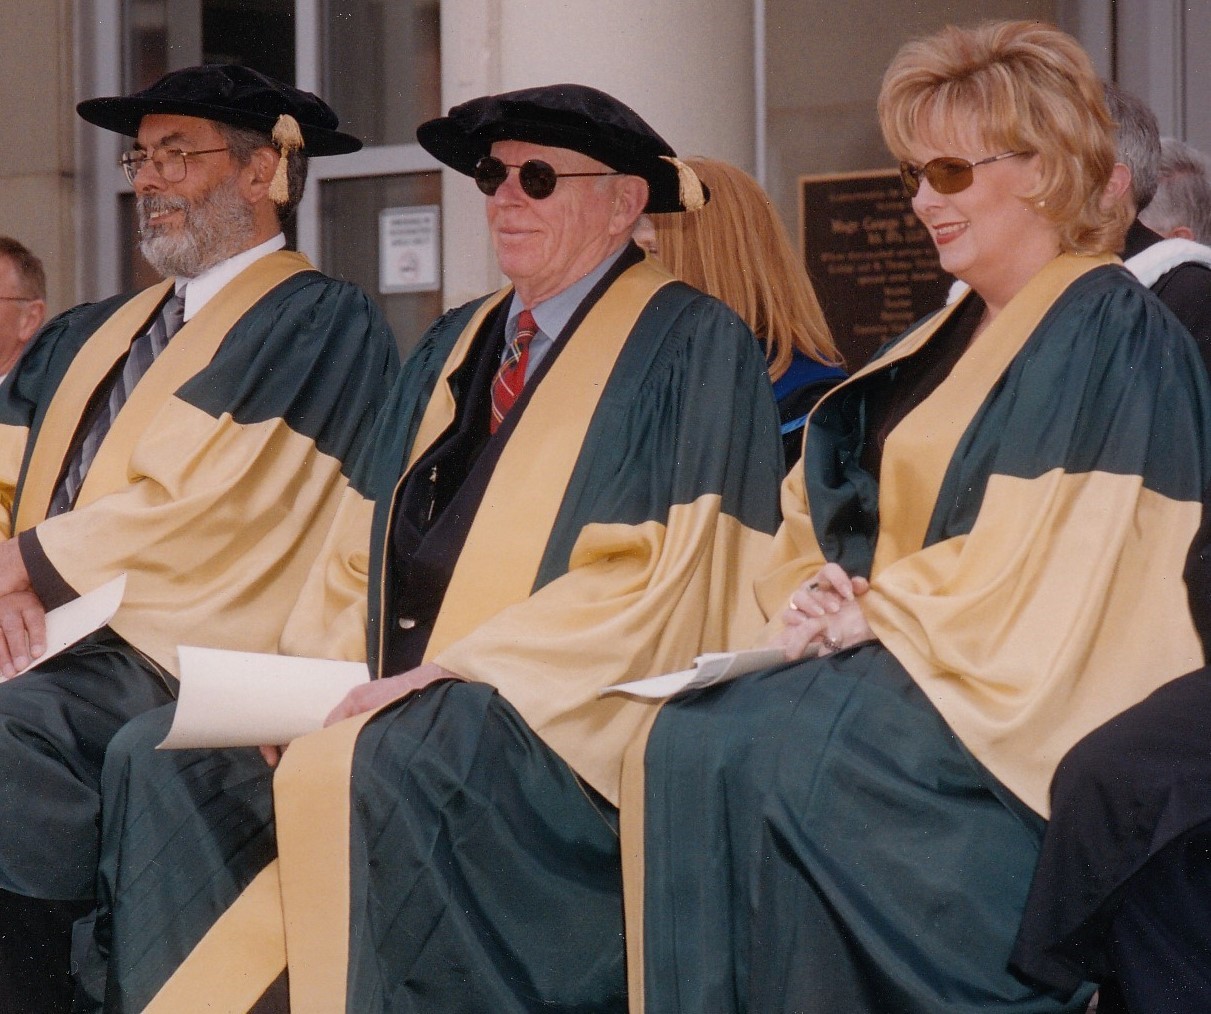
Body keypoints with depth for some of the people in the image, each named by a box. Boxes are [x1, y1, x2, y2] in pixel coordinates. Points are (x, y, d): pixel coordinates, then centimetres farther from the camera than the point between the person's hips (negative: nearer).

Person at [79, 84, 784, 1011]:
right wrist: (315, 669, -1)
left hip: (567, 716, -7)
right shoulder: (454, 348, 20)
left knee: (350, 772, -34)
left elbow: (672, 579, -11)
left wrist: (460, 665, -16)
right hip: (397, 706, 8)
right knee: (160, 755, -10)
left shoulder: (692, 349, -2)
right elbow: (365, 547, 21)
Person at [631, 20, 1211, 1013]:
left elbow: (1039, 565, -17)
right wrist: (811, 591, -2)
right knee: (681, 745, -13)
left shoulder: (1107, 330, -8)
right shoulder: (953, 337, 19)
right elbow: (829, 505, 18)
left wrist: (874, 609, -12)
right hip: (905, 663, 8)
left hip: (1020, 704, -8)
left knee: (768, 755, -26)